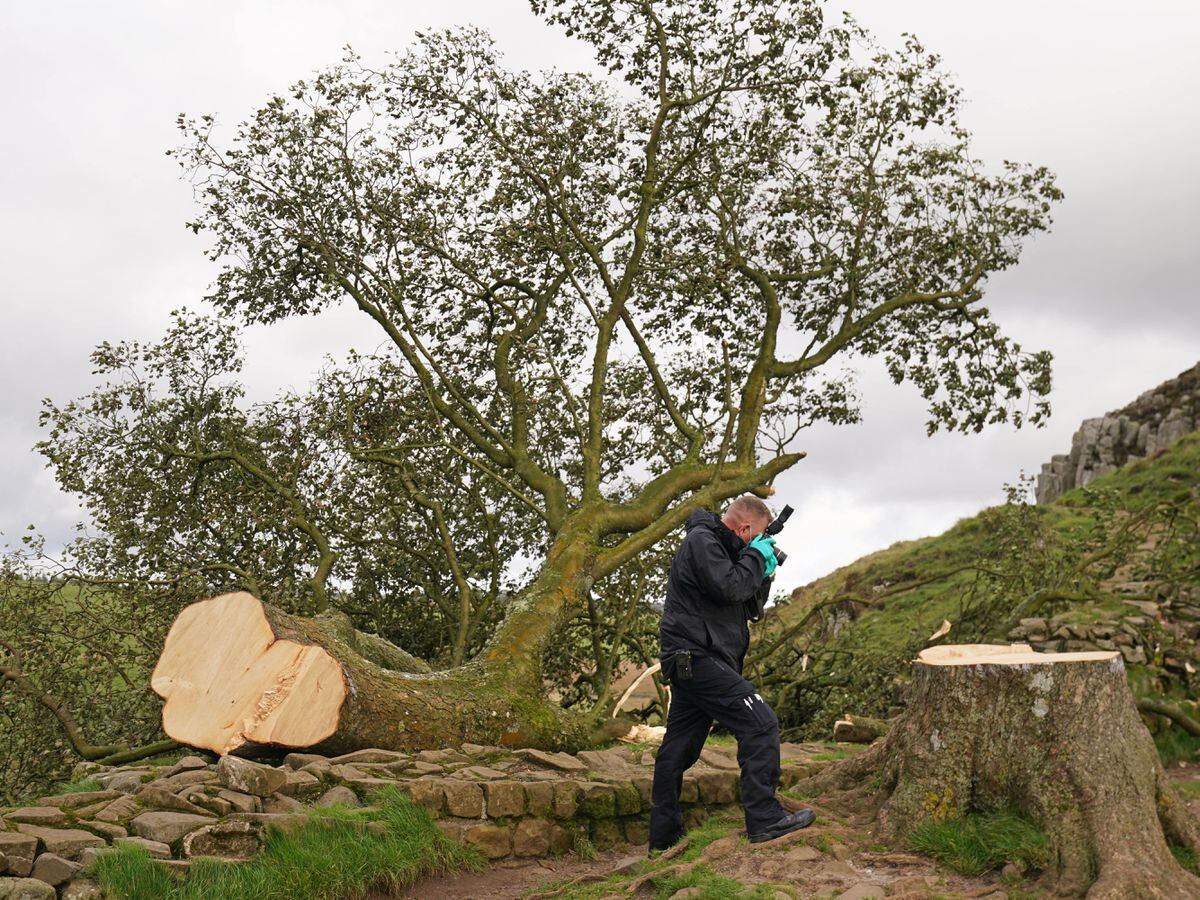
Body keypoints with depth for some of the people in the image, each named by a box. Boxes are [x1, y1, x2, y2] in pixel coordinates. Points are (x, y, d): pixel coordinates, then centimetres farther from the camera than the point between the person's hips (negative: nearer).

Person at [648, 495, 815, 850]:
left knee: (678, 749, 11)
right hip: (698, 658, -11)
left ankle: (664, 835, 16)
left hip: (690, 662, 11)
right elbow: (730, 588, -22)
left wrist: (764, 573, 5)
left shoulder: (719, 545, 21)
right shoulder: (701, 541, -9)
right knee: (760, 723, -12)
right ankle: (765, 818, -11)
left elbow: (750, 603, 22)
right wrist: (756, 556, -8)